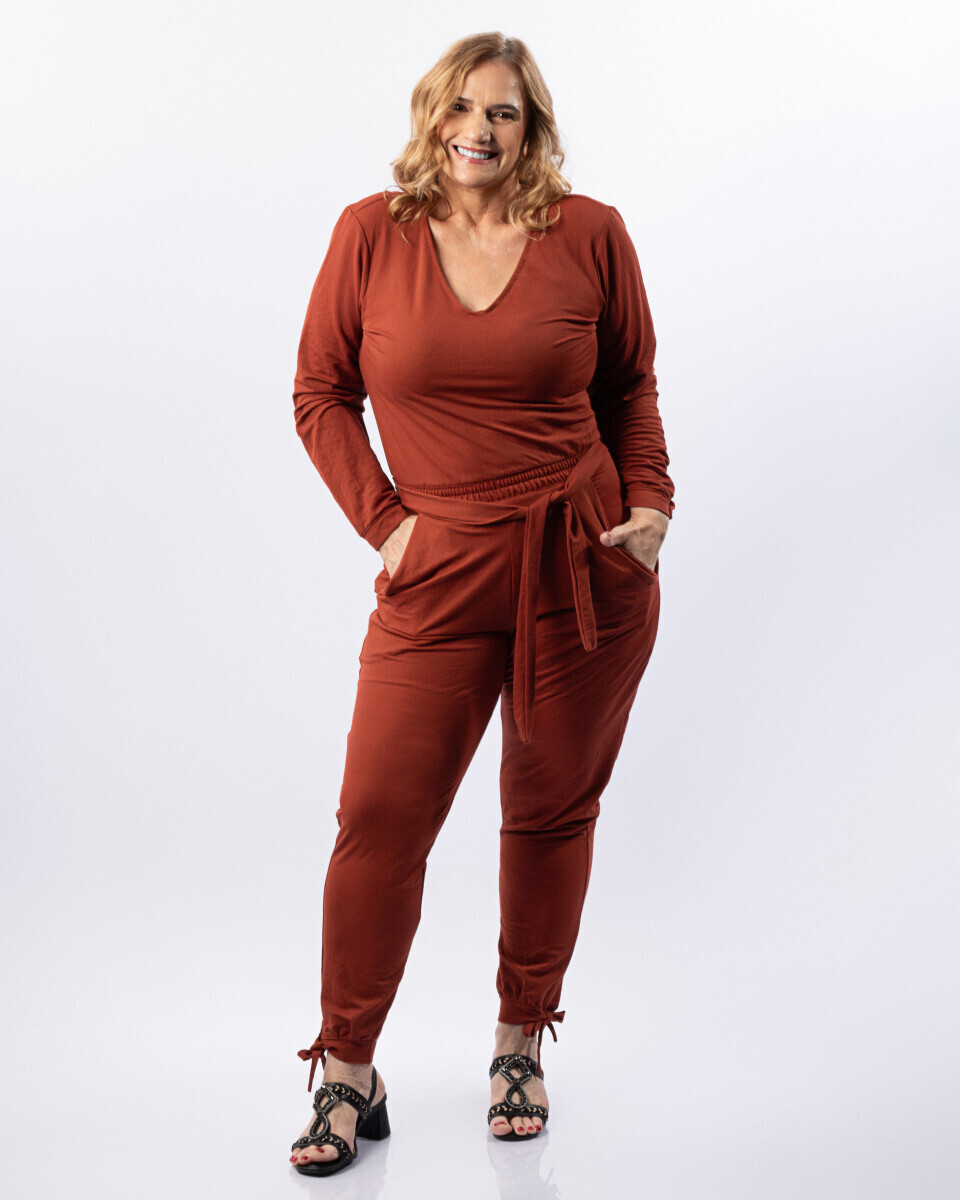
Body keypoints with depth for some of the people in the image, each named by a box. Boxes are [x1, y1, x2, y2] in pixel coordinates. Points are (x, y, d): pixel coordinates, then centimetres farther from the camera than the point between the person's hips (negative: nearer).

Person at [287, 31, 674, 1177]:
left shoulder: (589, 233, 1)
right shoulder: (371, 234, 0)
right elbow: (320, 394, 7)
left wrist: (649, 505, 2)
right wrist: (380, 520, -2)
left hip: (587, 568, 1)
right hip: (441, 574, 0)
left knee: (553, 812, 10)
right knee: (380, 816, -6)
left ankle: (520, 1042, 30)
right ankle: (346, 1074, 11)